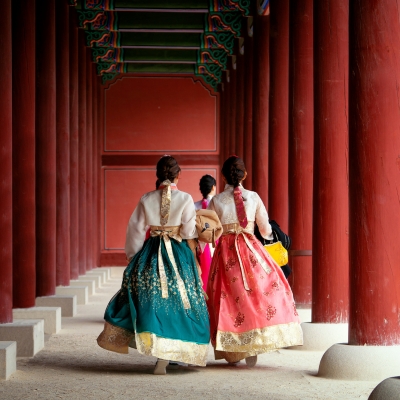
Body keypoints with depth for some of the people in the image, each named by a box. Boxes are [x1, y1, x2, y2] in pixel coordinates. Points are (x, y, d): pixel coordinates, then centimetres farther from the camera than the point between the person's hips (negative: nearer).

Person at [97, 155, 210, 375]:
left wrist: (133, 257, 14)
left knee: (150, 297, 10)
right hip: (179, 255, -2)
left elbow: (136, 229, 4)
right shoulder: (185, 199, -7)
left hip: (150, 254, 2)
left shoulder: (147, 199, 1)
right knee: (175, 299, 2)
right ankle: (164, 357, -2)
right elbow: (189, 232, -9)